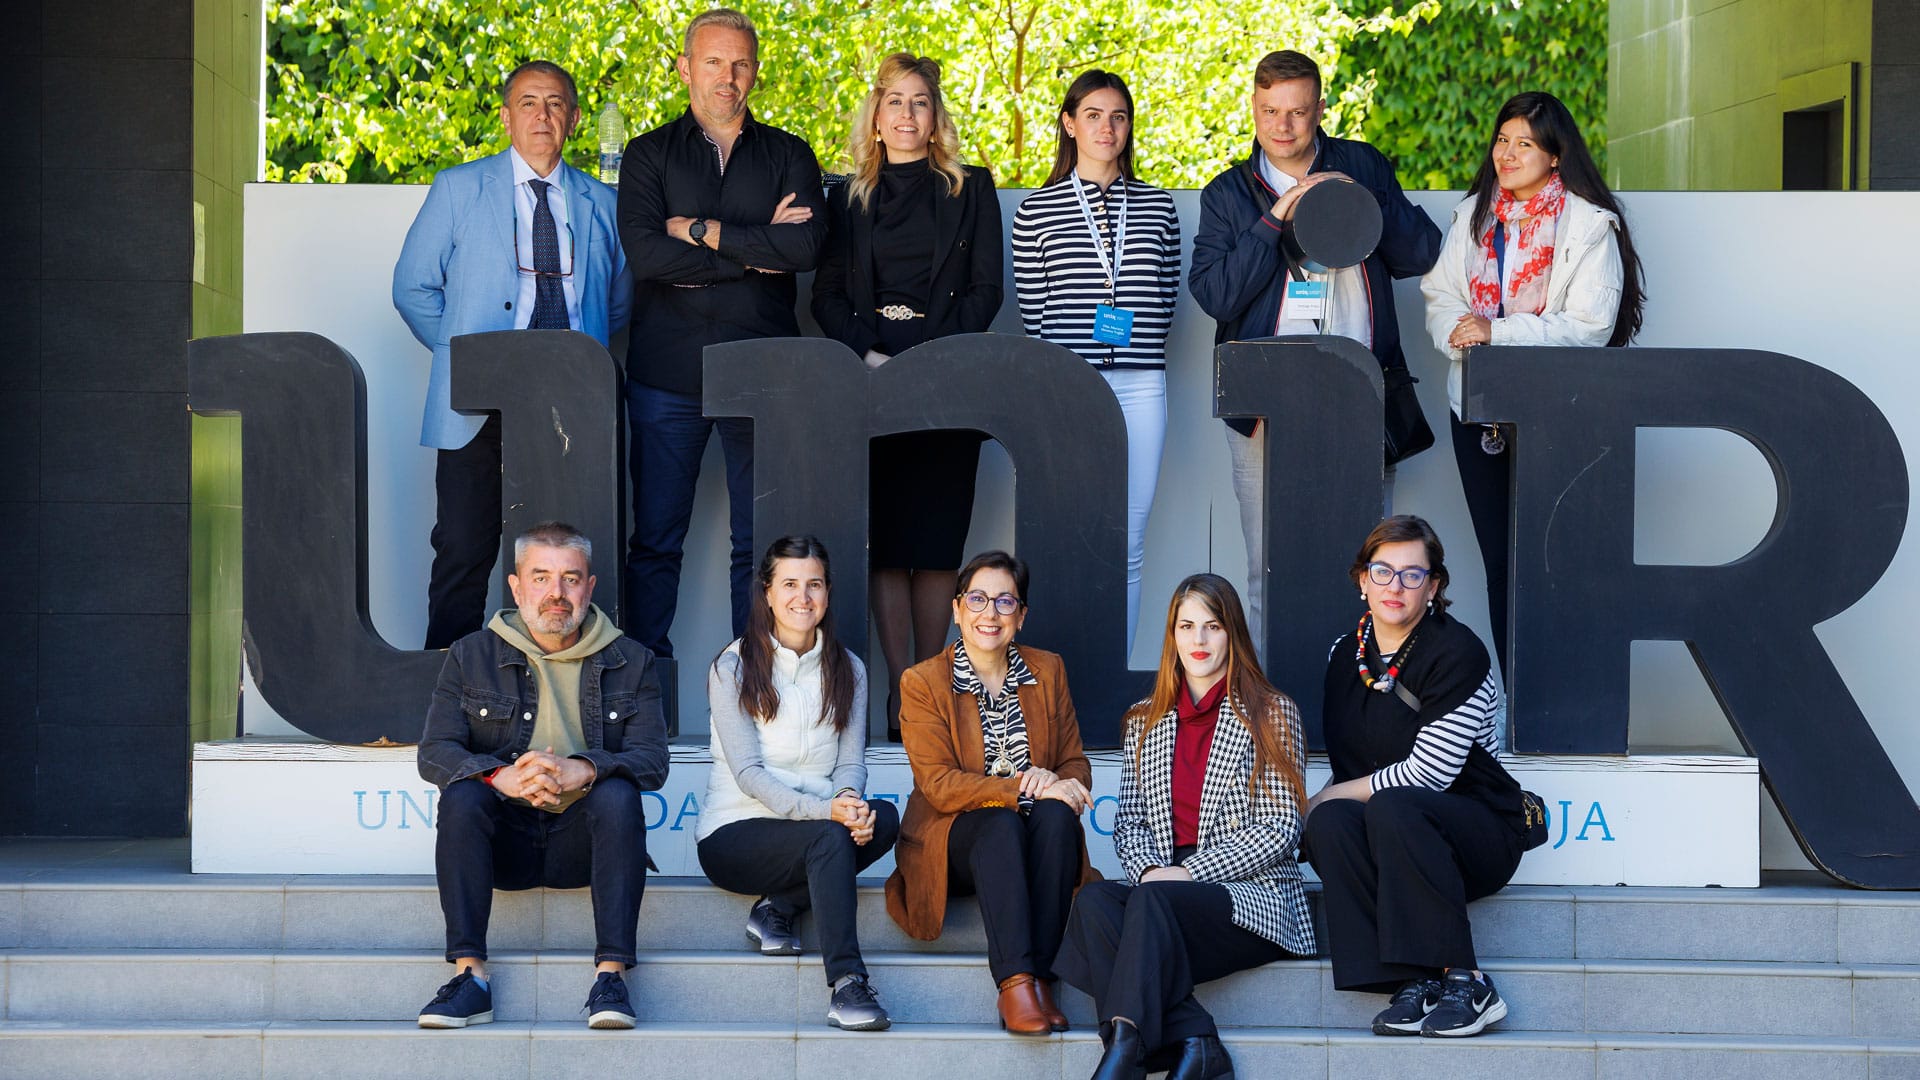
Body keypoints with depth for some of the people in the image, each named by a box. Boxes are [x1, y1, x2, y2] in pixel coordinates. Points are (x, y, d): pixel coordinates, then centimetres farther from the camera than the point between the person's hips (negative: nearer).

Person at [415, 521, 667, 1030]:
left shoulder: (630, 661, 7)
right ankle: (469, 975, -31)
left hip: (581, 838, 0)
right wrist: (501, 777, -25)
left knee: (618, 792, -30)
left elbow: (652, 760, -5)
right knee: (461, 795, -29)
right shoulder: (471, 656, 8)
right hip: (506, 842, 1)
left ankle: (610, 974, -33)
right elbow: (434, 752, -3)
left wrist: (580, 772, -26)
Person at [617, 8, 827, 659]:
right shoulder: (651, 155, 8)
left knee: (761, 542, 2)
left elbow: (806, 246, -8)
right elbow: (645, 253, -9)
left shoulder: (789, 157, 11)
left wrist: (702, 231, -7)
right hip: (667, 373, 0)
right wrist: (753, 253, -9)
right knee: (654, 538, 1)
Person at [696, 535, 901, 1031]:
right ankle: (847, 985, -38)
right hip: (734, 833, -5)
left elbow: (851, 761, 6)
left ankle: (778, 907, -16)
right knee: (830, 837, -35)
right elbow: (748, 772, -12)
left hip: (823, 821, 5)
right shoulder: (733, 668, -4)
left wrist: (850, 800, -20)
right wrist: (823, 810, -28)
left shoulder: (847, 670, 11)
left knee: (883, 818, -28)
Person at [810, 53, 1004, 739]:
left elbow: (986, 289, 4)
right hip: (869, 379, 1)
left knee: (938, 539, -3)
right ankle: (901, 691, -5)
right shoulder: (849, 198, 14)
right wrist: (867, 355, -8)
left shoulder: (971, 190, 10)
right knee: (885, 539, -5)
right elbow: (828, 295, 10)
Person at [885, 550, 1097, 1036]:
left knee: (1056, 816, -32)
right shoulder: (922, 682, -1)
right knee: (1001, 824, -36)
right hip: (955, 841, -3)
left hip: (1037, 837, 3)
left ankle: (1040, 976, -34)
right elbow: (939, 785, -11)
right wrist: (1022, 788, -24)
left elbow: (1076, 764, 11)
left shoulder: (1048, 672, 11)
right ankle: (1014, 983, -45)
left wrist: (1054, 783, -15)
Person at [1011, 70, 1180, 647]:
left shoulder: (1158, 206, 12)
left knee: (1128, 544, 3)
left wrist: (1140, 341, 4)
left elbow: (1169, 297, 16)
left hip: (1140, 384, 2)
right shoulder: (1035, 211, 5)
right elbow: (1030, 310, 4)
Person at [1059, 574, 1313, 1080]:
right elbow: (1129, 821, 16)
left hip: (1252, 892, -4)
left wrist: (1191, 872, -11)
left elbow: (1281, 828, -2)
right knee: (1094, 900, -31)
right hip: (1159, 885, 4)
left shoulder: (1271, 714, 6)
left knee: (1153, 903, -36)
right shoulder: (1145, 721, 20)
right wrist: (1149, 870, -8)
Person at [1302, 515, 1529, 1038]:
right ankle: (1413, 981, -31)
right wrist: (1327, 805, -3)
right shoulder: (1344, 655, 8)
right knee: (1329, 823, -29)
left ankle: (1465, 980, -34)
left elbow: (1429, 773, -18)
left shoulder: (1456, 652, -12)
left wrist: (1333, 795, -11)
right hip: (1390, 839, 5)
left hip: (1482, 831, -5)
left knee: (1392, 808, -37)